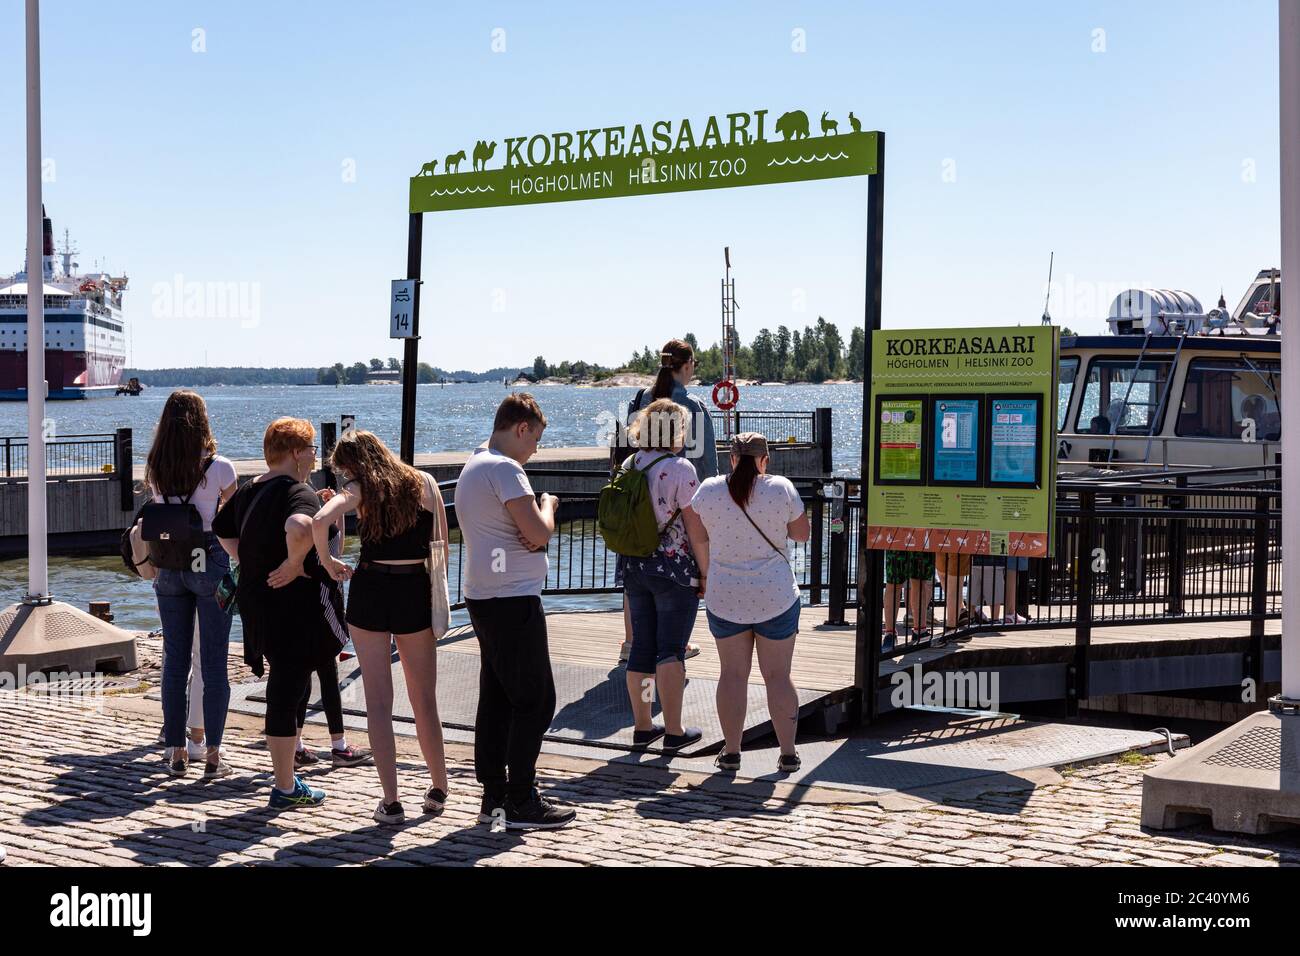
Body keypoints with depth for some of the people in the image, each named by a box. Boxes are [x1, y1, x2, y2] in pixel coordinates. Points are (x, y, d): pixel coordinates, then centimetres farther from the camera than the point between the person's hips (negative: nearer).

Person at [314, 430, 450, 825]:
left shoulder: (360, 489, -2)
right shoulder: (424, 483, 6)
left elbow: (319, 521, -20)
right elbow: (442, 548, 5)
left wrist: (328, 562, -5)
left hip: (369, 591, -2)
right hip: (416, 593, 2)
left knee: (378, 701, 5)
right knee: (425, 700, 14)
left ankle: (390, 801, 3)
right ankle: (439, 790, 25)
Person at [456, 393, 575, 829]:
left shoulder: (473, 465, 18)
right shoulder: (504, 468, -15)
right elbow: (539, 533, -20)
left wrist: (534, 528, -6)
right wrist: (548, 506, 0)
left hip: (484, 597, 10)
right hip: (513, 600, -10)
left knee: (496, 698, 13)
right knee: (534, 701, -4)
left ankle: (494, 796, 18)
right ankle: (521, 804, -1)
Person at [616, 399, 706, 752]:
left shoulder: (628, 466, 6)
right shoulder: (679, 468, -13)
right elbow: (695, 526, -13)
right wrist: (705, 574, -4)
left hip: (633, 566, 6)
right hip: (674, 567, -6)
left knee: (641, 647, 12)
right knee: (671, 649, -1)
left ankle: (642, 726, 19)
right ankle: (674, 730, 3)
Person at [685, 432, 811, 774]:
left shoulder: (709, 490, -3)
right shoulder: (781, 489, -8)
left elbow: (698, 537, 7)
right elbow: (802, 533, 1)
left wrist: (707, 575, 20)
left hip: (724, 598, 1)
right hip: (777, 598, -1)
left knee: (733, 674, 9)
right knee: (778, 675, 6)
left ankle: (731, 752, 11)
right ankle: (788, 753, 9)